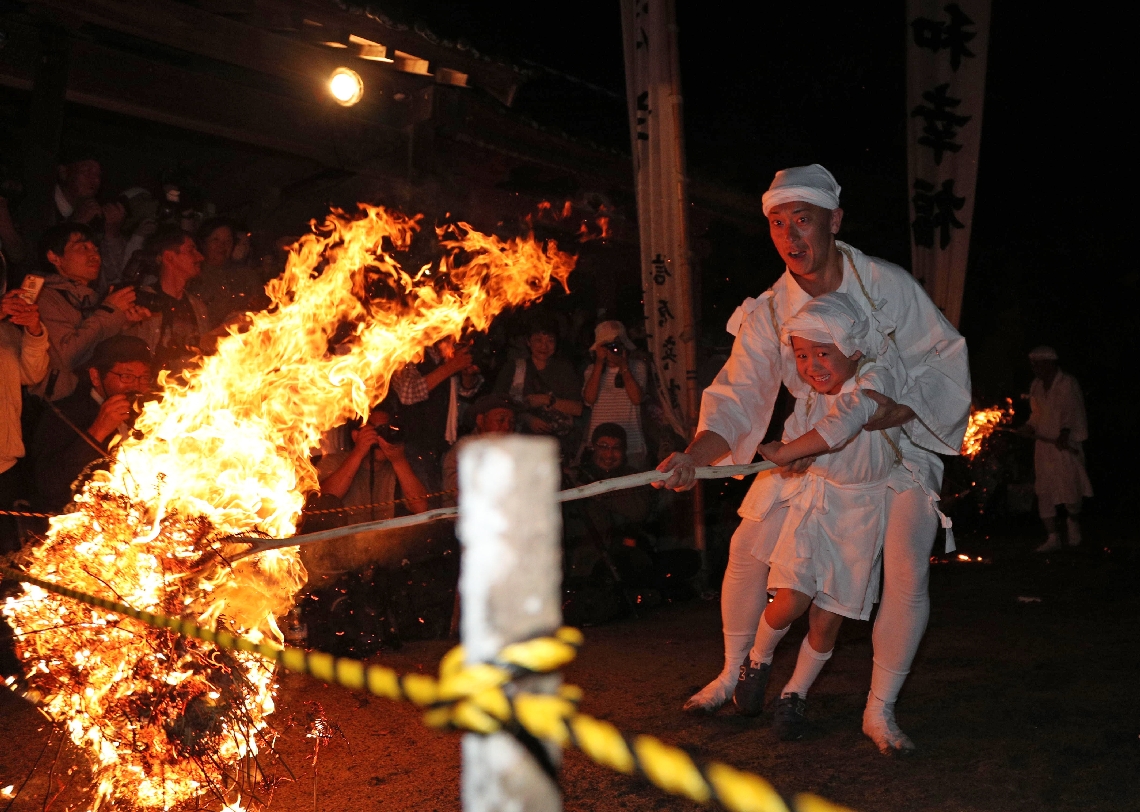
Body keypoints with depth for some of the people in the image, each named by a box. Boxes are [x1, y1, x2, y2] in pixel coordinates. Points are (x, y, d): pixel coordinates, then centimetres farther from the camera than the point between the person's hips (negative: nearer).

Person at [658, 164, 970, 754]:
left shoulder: (888, 285, -17)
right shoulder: (768, 313, -12)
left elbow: (945, 357, -10)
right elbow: (739, 394, -20)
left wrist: (899, 410, -29)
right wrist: (695, 455, -38)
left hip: (899, 443, -2)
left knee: (907, 572, -16)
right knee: (748, 547, -4)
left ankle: (879, 711, 3)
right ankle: (734, 674, 19)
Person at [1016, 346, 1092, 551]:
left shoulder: (1068, 384, -8)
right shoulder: (1036, 386, 12)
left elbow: (1072, 412, -16)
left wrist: (1065, 433, -30)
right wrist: (1030, 427, 1)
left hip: (1065, 444, -6)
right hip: (1044, 443, 6)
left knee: (1069, 488, -4)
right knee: (1044, 492, 2)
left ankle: (1074, 524, 26)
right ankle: (1052, 538, 7)